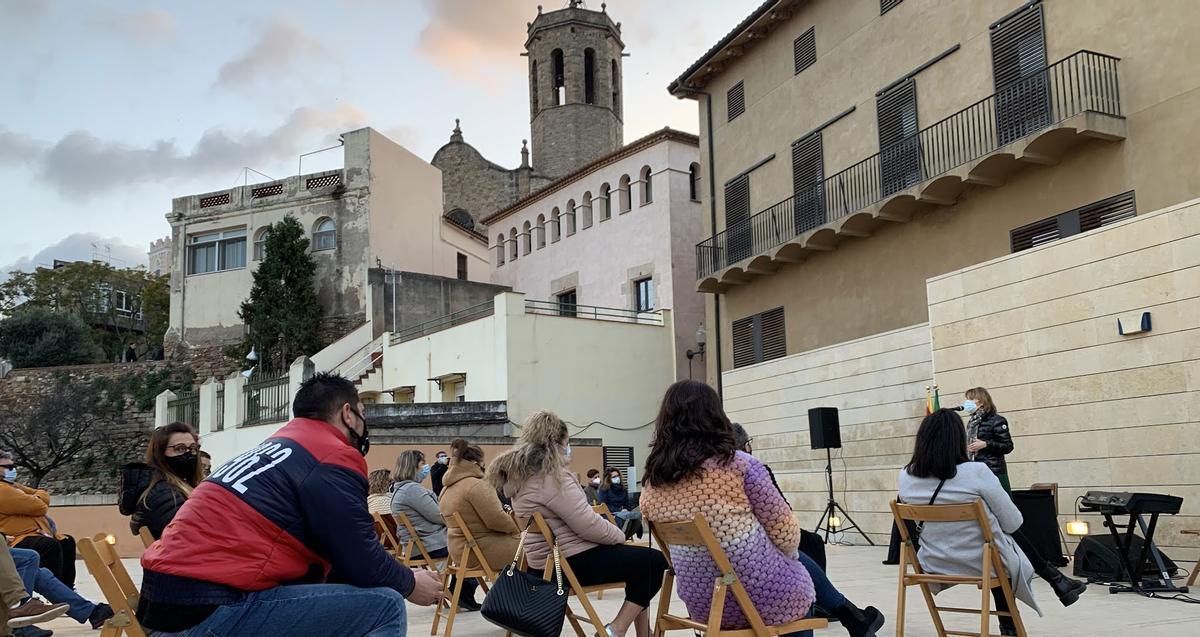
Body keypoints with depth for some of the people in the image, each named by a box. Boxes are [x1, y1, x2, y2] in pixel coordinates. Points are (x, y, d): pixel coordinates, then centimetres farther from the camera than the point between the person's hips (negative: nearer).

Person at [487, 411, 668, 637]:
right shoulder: (552, 477, -21)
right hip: (572, 562, -11)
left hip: (551, 559, 11)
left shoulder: (520, 475, 10)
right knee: (655, 562, -5)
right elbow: (590, 526, -21)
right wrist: (620, 536, -4)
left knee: (637, 557, 22)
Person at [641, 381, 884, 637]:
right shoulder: (739, 465, -16)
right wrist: (789, 554, 14)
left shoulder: (652, 483, -2)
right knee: (800, 562, 31)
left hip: (702, 604, 5)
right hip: (766, 596, -4)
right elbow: (787, 533, -10)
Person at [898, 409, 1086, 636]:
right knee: (1008, 533, 29)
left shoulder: (906, 477, -10)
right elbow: (1013, 523, -10)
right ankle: (1056, 580, 41)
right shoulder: (976, 472, -22)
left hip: (935, 563, 4)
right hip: (981, 563, -3)